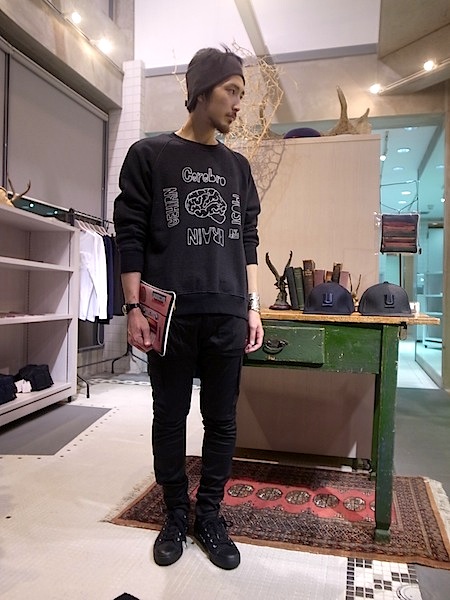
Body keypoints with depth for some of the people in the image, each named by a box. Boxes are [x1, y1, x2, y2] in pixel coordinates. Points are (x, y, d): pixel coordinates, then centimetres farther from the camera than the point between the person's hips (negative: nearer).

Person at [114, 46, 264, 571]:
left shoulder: (237, 167, 16)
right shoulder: (149, 155, 4)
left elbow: (248, 241, 15)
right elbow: (130, 236, -1)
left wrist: (252, 307, 9)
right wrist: (134, 309, -7)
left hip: (228, 317, 3)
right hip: (170, 316, -3)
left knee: (222, 422, 8)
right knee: (169, 419, 7)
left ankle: (210, 517, 26)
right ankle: (176, 516, 27)